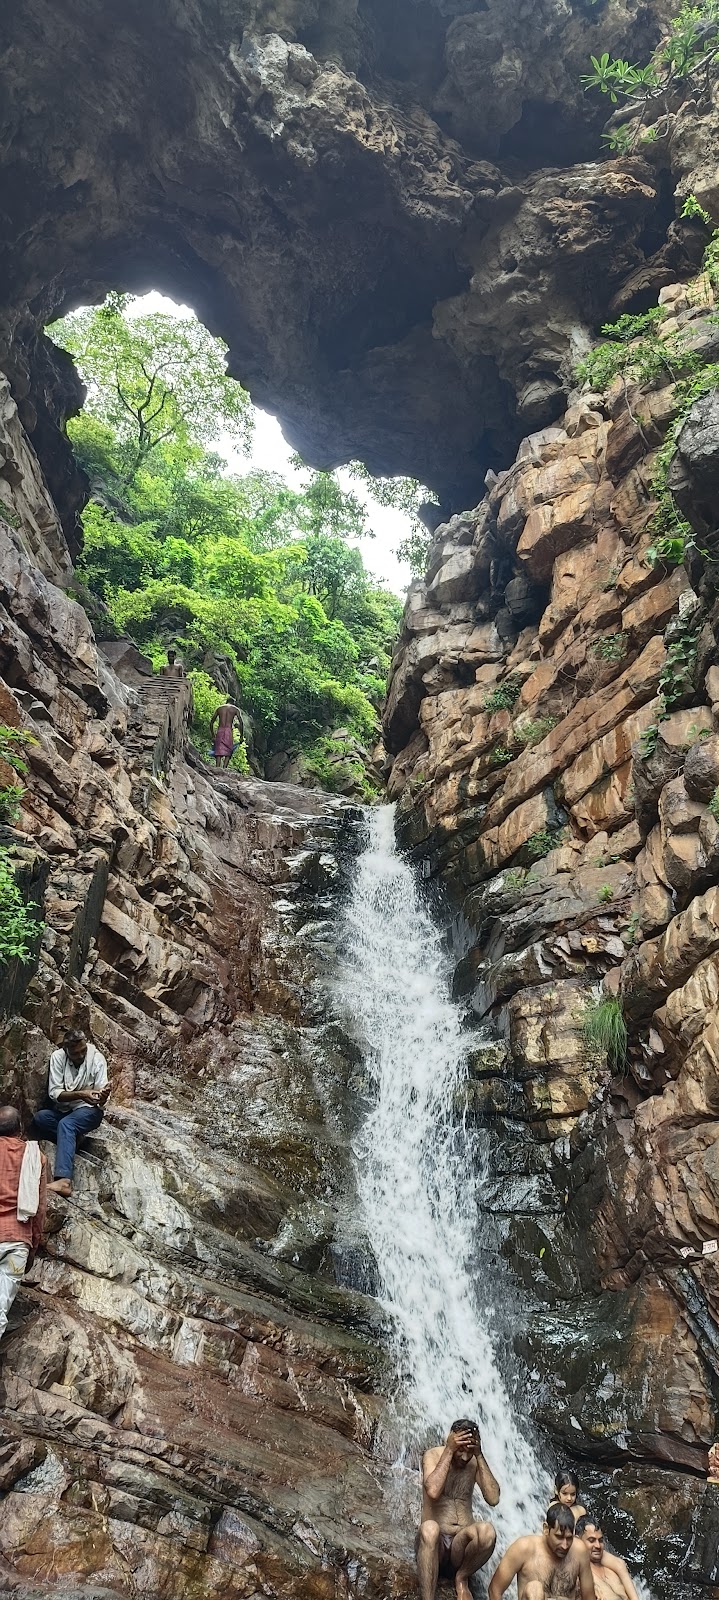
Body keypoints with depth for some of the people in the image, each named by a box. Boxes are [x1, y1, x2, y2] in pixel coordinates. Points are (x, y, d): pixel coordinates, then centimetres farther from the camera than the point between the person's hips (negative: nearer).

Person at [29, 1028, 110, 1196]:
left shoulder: (96, 1059, -15)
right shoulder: (58, 1057, -10)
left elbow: (101, 1101, -15)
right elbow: (54, 1093, -14)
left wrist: (103, 1096, -41)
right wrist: (80, 1094, -31)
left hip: (89, 1110, -3)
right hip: (63, 1109, 4)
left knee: (66, 1124, -36)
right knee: (39, 1118, -28)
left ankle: (64, 1181, -47)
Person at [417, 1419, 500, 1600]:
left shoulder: (475, 1462, 7)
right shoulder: (433, 1455, -3)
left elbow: (493, 1499, -7)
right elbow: (433, 1491, -22)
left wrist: (479, 1456, -12)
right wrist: (449, 1451, -19)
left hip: (462, 1545, 3)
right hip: (435, 1544, -3)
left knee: (486, 1531, -31)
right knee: (430, 1528, -39)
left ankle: (461, 1578, -6)